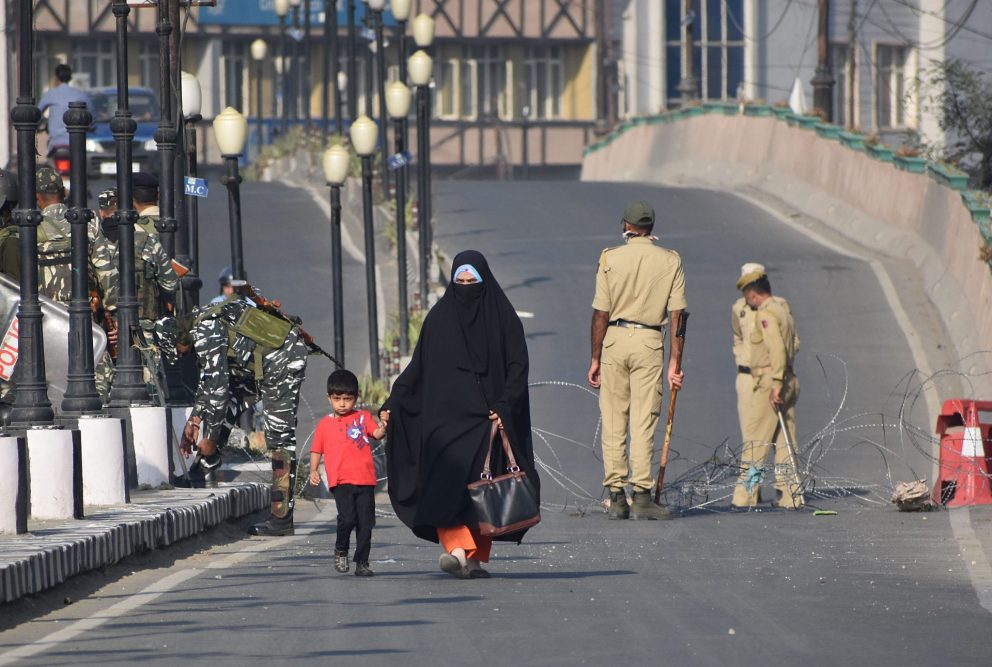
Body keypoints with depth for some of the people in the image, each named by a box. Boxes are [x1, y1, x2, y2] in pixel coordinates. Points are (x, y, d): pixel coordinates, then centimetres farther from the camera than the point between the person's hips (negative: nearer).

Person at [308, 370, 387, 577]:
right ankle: (341, 552, 7)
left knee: (365, 523, 1)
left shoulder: (363, 417, 11)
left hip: (365, 480, 1)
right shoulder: (325, 424, 12)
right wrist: (313, 471, 1)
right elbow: (316, 451, 15)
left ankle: (362, 562, 11)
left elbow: (377, 434, -3)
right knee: (347, 518, -17)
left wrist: (384, 425, -24)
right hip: (341, 481, -1)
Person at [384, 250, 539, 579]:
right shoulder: (439, 318, 10)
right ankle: (458, 549, -30)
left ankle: (477, 557, 2)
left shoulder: (502, 318, 4)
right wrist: (394, 401, 3)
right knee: (446, 482, -18)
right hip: (446, 417, 1)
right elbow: (417, 367, 12)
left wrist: (505, 406, -13)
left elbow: (518, 367, 0)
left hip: (486, 417, -1)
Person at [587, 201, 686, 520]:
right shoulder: (670, 261, 3)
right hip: (650, 342, 0)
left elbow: (600, 313, -1)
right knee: (643, 422, 0)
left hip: (614, 339, 0)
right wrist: (674, 361, 2)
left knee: (613, 422, 6)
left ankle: (616, 496, 5)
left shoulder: (610, 259, 0)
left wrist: (595, 358, 5)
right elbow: (676, 315, -1)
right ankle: (642, 496, -6)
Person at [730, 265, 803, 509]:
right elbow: (794, 344, 19)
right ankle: (790, 495, 8)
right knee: (784, 442, 9)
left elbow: (777, 349, -24)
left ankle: (745, 495, -4)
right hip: (789, 381, 9)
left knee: (754, 441, -4)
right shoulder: (783, 307, 14)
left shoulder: (765, 314, -14)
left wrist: (775, 383, -25)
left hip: (768, 383, -9)